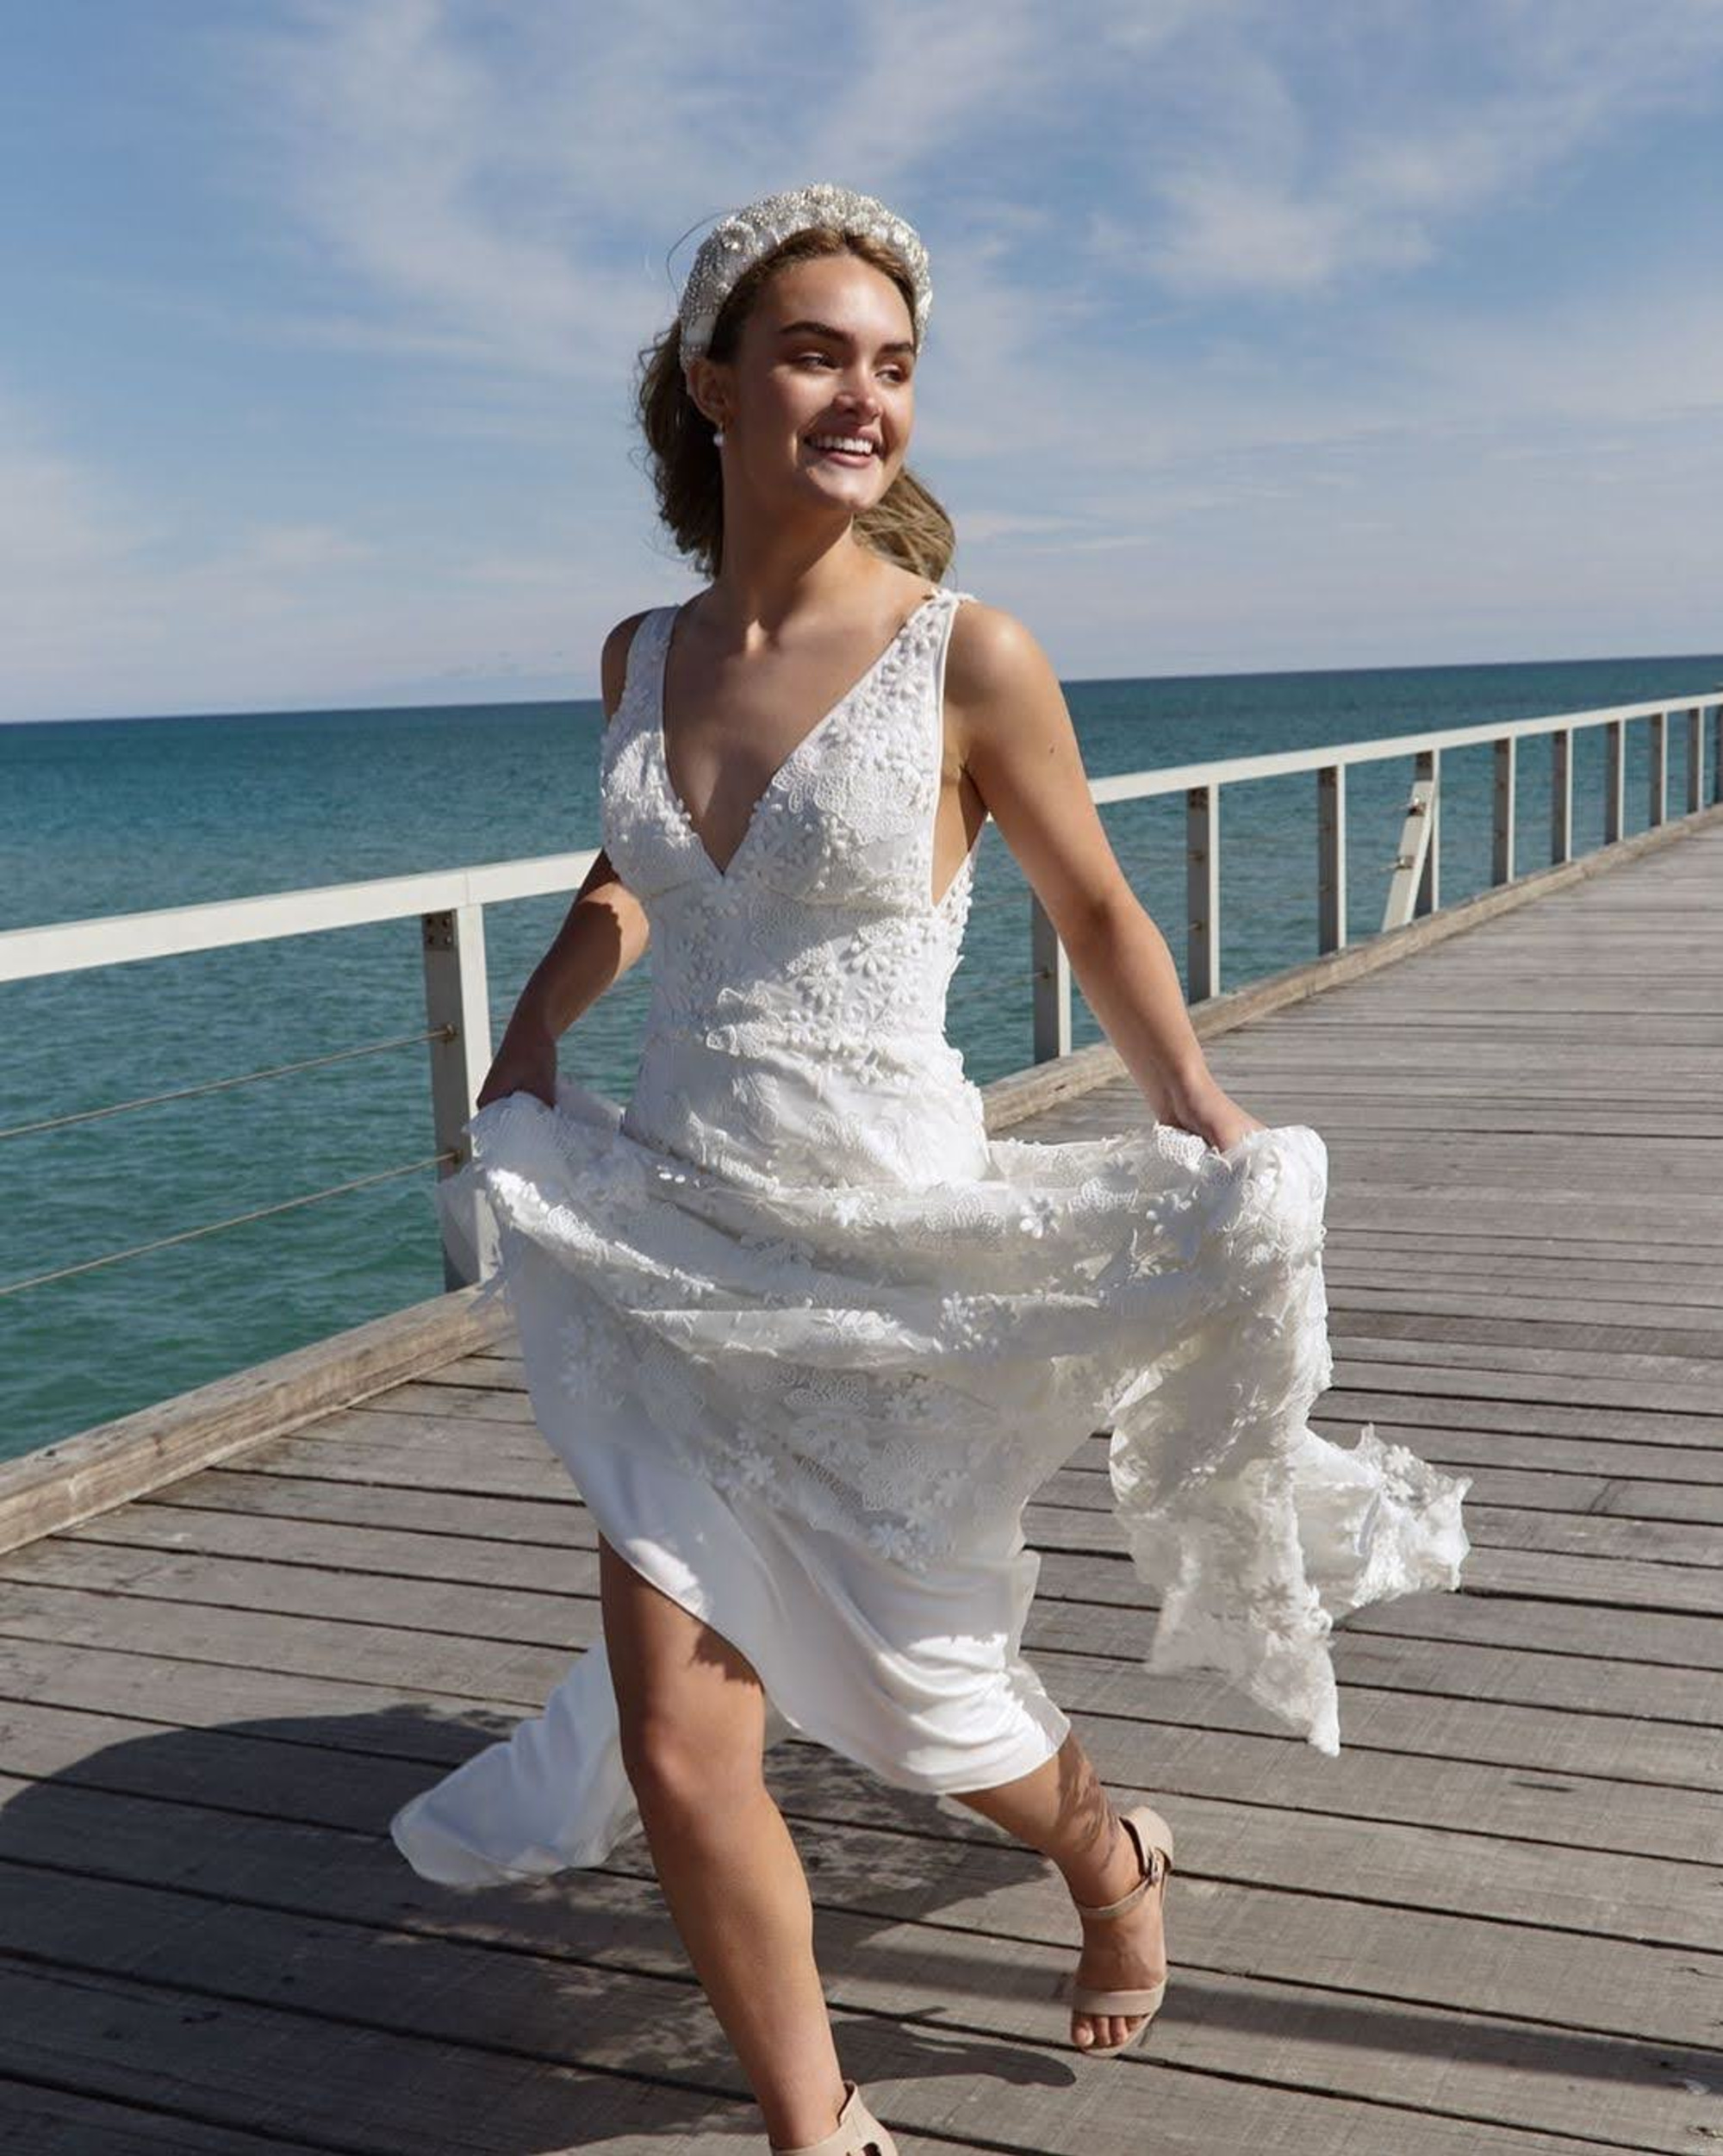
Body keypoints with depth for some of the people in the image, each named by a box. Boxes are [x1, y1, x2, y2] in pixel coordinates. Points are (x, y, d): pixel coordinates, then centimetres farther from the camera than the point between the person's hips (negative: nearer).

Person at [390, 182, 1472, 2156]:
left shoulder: (968, 657, -11)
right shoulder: (641, 656, 2)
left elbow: (1096, 914, 2)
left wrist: (1226, 1155, -2)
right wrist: (534, 1024, 10)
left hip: (884, 1255, -4)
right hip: (672, 1246, 4)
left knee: (910, 1704, 15)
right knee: (679, 1759, 1)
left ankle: (1107, 1854, 50)